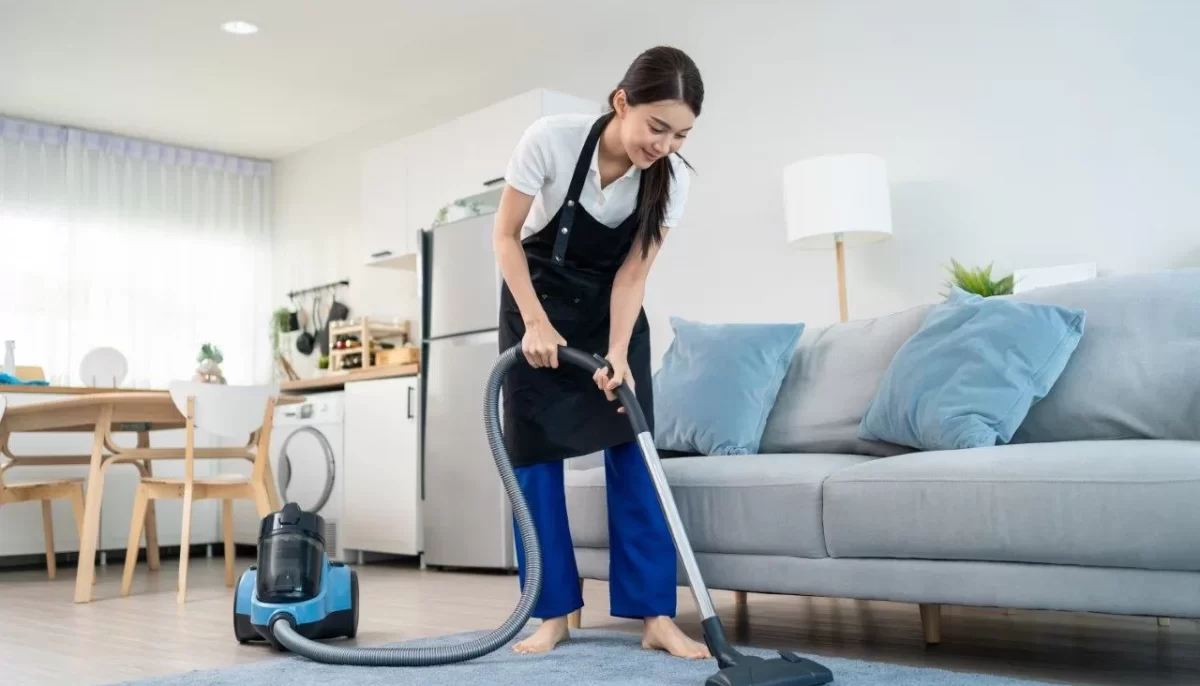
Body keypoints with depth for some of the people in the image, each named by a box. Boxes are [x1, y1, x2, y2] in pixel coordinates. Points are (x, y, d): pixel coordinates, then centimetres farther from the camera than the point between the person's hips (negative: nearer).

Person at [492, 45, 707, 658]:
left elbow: (632, 275, -15)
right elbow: (506, 236, -17)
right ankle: (553, 612, 3)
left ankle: (656, 615, -4)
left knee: (632, 445, -8)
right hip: (538, 296, -1)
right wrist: (535, 322, -22)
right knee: (534, 448, -6)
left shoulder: (670, 177, -22)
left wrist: (618, 353, -27)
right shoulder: (551, 139, -29)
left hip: (611, 307, 2)